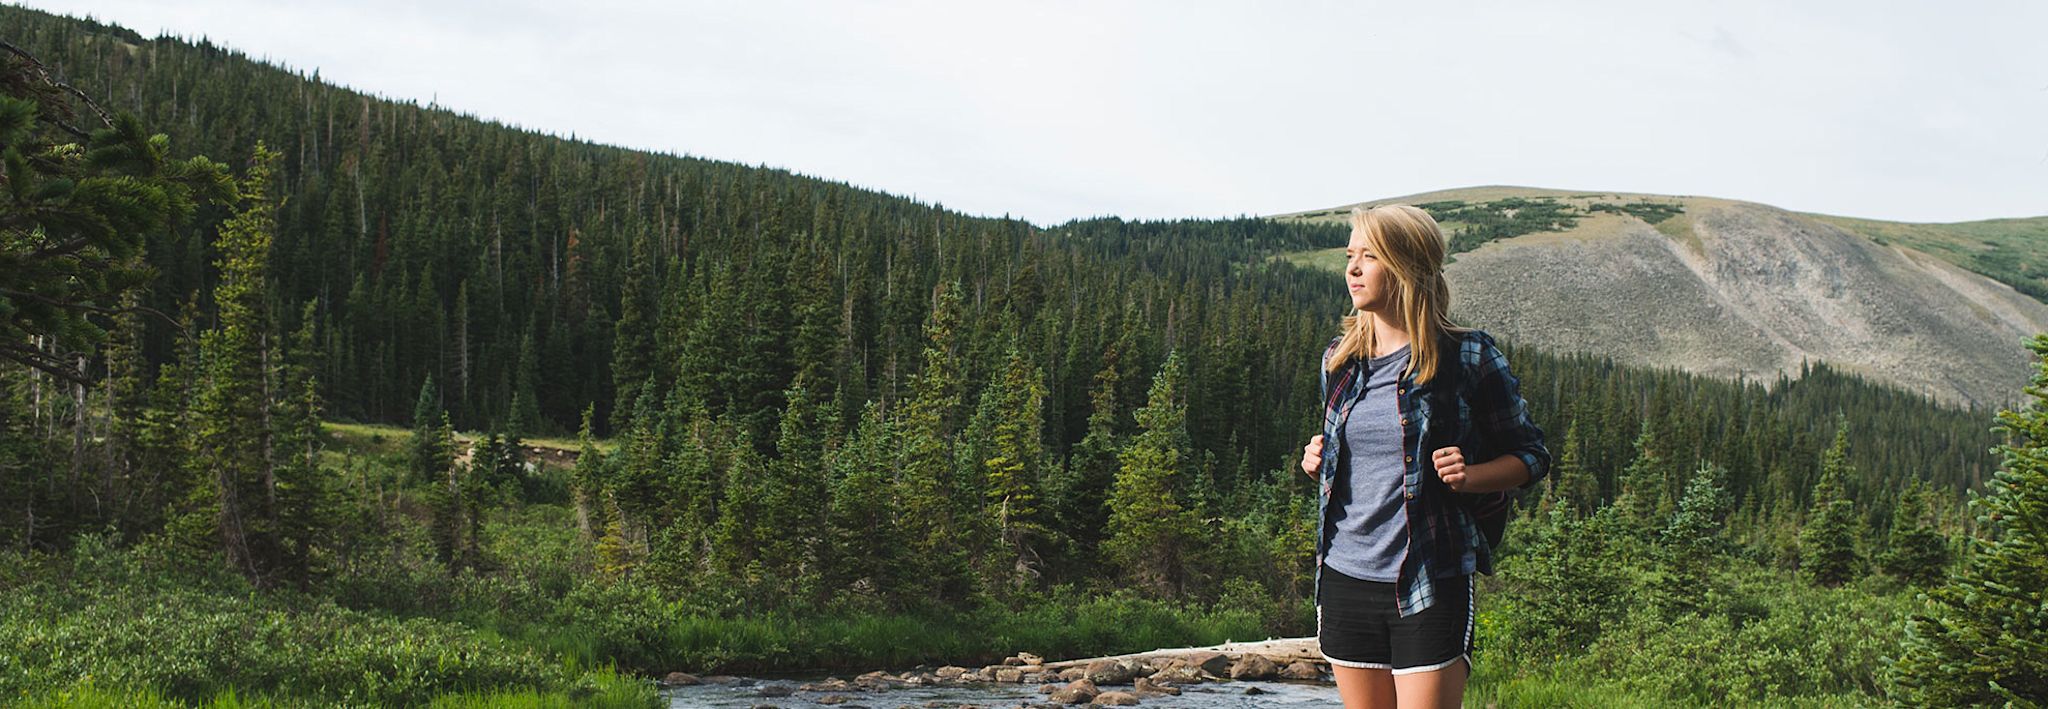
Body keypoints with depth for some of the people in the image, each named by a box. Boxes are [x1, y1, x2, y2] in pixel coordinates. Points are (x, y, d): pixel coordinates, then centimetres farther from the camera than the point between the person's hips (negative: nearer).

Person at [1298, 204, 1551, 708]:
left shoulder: (1467, 357, -6)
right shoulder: (1339, 359, 10)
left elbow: (1531, 456, 2)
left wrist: (1470, 475, -17)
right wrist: (1319, 462, 4)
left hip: (1431, 586, -5)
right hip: (1346, 578, 5)